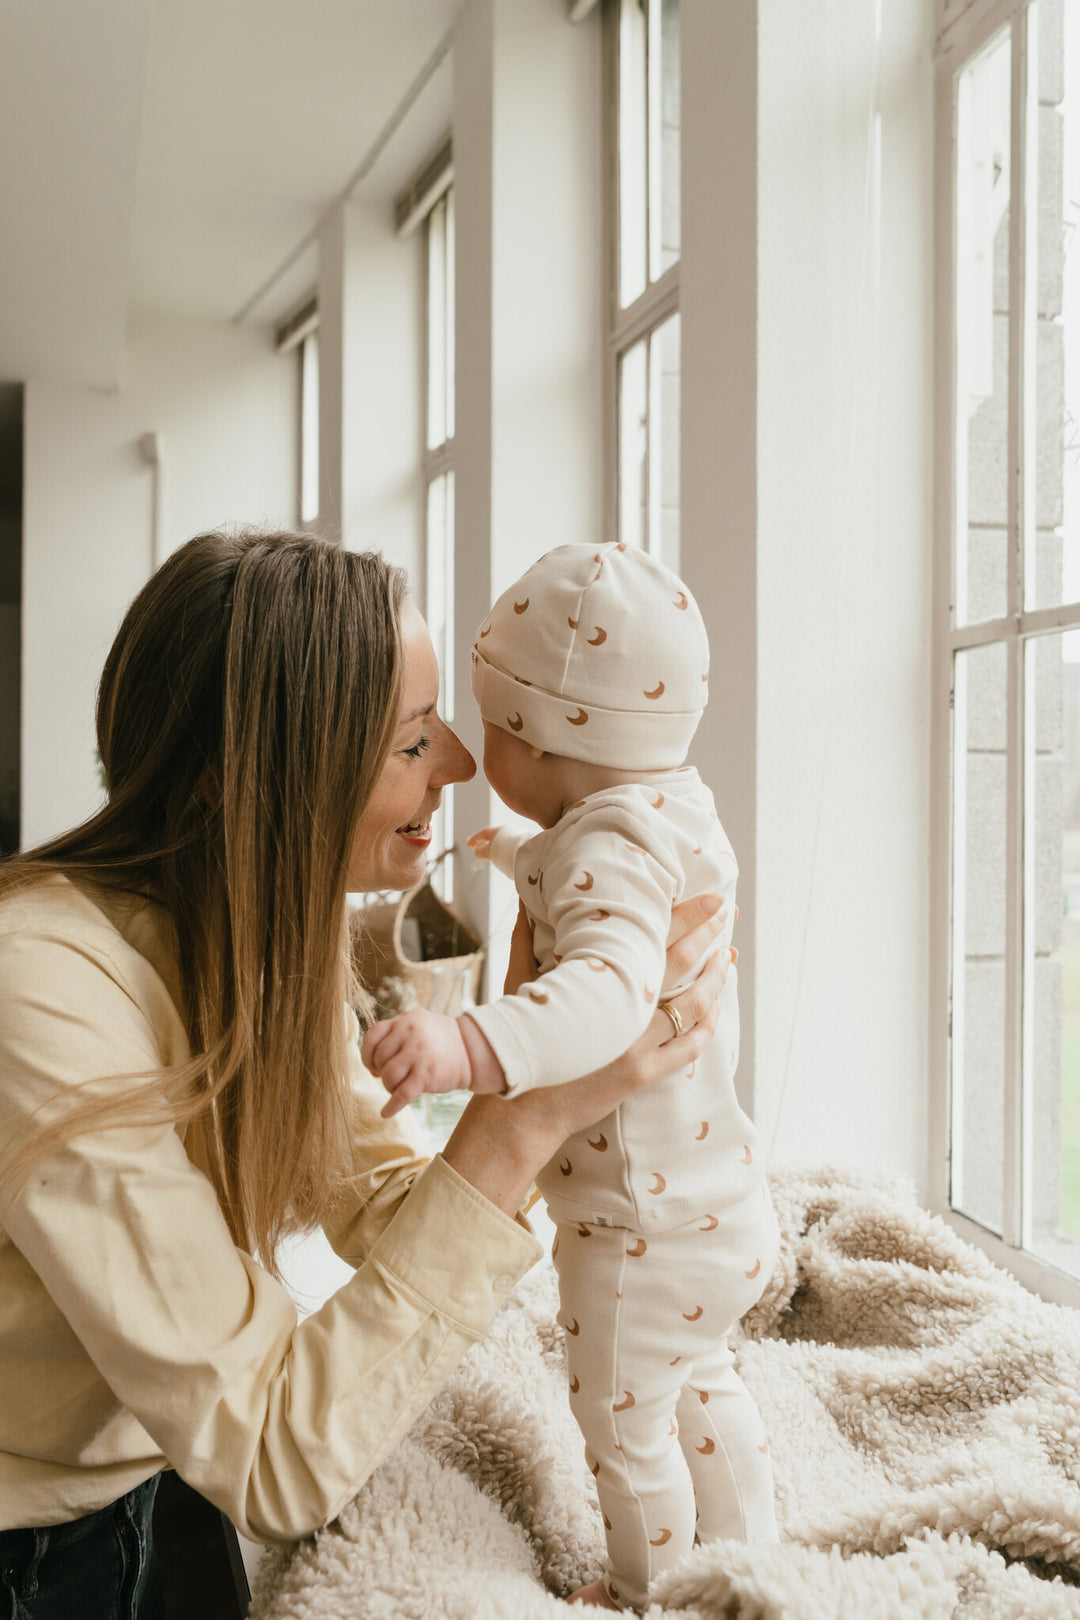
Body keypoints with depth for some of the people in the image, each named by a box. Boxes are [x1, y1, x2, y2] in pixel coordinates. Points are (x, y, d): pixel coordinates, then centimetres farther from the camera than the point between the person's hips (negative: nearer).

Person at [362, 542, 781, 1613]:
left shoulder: (606, 848, -29)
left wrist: (472, 1047, -63)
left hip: (644, 1228, -10)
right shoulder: (676, 807, 3)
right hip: (717, 1201, 10)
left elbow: (610, 988, -49)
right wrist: (526, 858, 37)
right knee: (700, 1383, 30)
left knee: (621, 1417, 14)